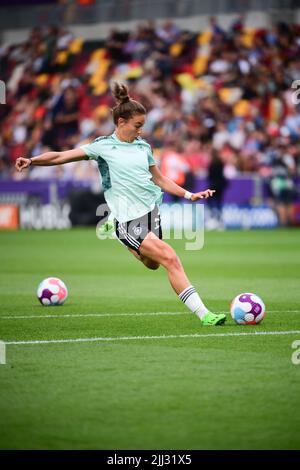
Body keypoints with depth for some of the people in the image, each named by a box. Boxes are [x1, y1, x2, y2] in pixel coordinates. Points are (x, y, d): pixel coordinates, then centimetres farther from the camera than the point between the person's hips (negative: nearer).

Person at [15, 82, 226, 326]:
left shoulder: (143, 146, 14)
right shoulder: (103, 146, 0)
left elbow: (160, 179, 22)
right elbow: (61, 157, -4)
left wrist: (190, 195, 15)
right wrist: (32, 161, -18)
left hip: (152, 211, 6)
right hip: (129, 219, -6)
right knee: (170, 258, -18)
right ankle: (203, 313, -18)